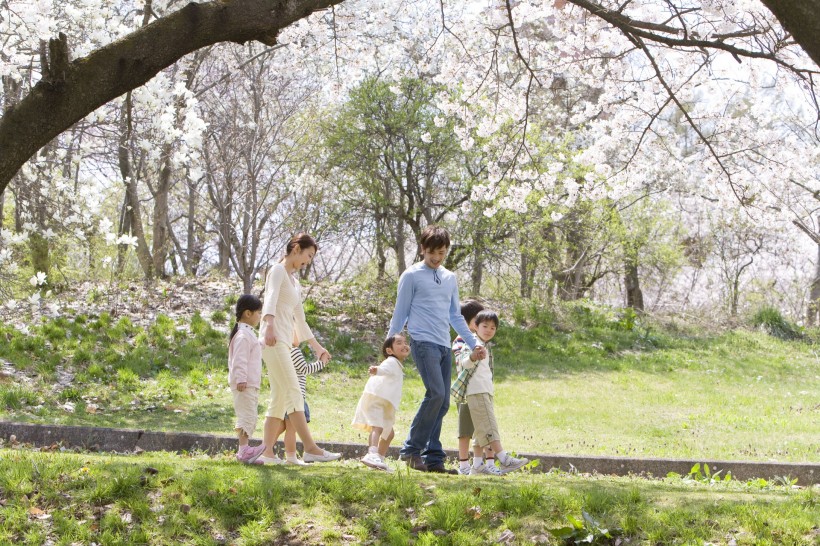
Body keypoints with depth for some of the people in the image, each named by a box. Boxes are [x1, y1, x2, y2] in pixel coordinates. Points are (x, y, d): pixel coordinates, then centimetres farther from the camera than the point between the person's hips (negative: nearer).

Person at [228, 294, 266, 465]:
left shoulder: (248, 333, 20)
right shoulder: (243, 335, -14)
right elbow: (239, 359, -21)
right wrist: (241, 379, -26)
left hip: (251, 384, 11)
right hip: (244, 385, -11)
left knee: (250, 417, 12)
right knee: (247, 415, -13)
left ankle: (244, 450, 16)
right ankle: (244, 450, -15)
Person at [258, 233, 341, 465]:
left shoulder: (294, 282, 25)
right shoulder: (278, 271, -1)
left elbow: (300, 320, 31)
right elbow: (270, 300, -20)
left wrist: (317, 346, 34)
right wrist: (269, 325, -37)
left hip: (283, 343, 10)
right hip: (274, 340, -10)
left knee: (280, 399, 5)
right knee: (294, 394, -16)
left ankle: (267, 452, 5)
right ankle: (311, 449, -22)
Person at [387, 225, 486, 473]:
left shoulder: (450, 278, 19)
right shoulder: (411, 276, 1)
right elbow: (400, 314, 3)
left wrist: (474, 343, 20)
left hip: (444, 346, 7)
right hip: (423, 342, -7)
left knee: (443, 402, 2)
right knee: (436, 393, -20)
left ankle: (433, 458, 7)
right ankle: (411, 450, -11)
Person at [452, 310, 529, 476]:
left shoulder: (486, 347, 24)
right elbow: (464, 364, -22)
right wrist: (473, 357, -39)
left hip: (486, 392, 10)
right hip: (477, 391, -10)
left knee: (482, 431, 9)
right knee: (488, 426, -16)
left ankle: (477, 464, 10)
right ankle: (504, 459, -25)